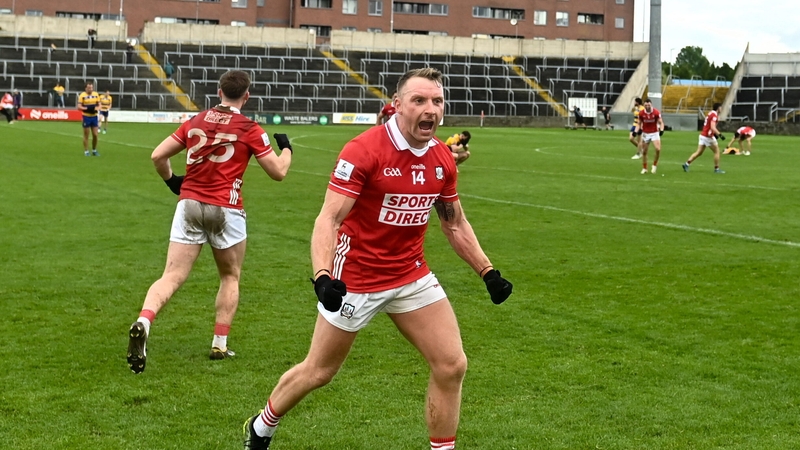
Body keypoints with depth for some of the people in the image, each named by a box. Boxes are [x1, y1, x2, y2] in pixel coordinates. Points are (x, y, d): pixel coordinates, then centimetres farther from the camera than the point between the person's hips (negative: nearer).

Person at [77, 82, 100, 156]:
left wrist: (96, 108, -15)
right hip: (86, 117, -3)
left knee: (95, 135, 4)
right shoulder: (82, 95, -8)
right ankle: (86, 151, 11)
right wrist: (86, 108, -27)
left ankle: (94, 151, 19)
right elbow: (79, 107, -11)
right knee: (86, 135, 3)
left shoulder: (96, 94, 4)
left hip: (94, 116, 4)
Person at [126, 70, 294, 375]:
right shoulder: (249, 130, -2)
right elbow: (278, 171, 2)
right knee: (230, 277, 18)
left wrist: (172, 181, 26)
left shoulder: (195, 121, 8)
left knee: (172, 277, -3)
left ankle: (143, 322, -28)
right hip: (226, 210, -2)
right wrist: (286, 148, 22)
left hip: (189, 204, 2)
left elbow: (158, 156, 8)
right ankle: (220, 344, 16)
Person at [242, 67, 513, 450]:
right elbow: (328, 219, -24)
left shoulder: (442, 158, -1)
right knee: (318, 372, 9)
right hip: (356, 279, -5)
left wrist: (488, 272, 8)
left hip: (411, 275, 5)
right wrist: (322, 277, -38)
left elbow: (455, 224, 13)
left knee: (452, 366, -3)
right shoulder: (362, 151, -20)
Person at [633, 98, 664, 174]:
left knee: (658, 149, -19)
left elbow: (661, 122, -6)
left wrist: (661, 130, -24)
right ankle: (644, 168, 21)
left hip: (655, 133, -2)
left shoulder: (656, 112, -12)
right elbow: (639, 124, 5)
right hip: (645, 134, 2)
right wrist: (636, 131, -11)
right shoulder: (641, 113, -6)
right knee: (644, 152, 5)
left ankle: (654, 165, 4)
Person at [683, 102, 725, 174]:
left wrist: (714, 134, 21)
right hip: (708, 136, -9)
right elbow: (713, 128, -27)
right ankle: (717, 169, 9)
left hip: (703, 135, 9)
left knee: (699, 152, 9)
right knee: (717, 151, 3)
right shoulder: (714, 115, -16)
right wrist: (720, 135, -27)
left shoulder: (711, 113, 13)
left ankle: (686, 164, 3)